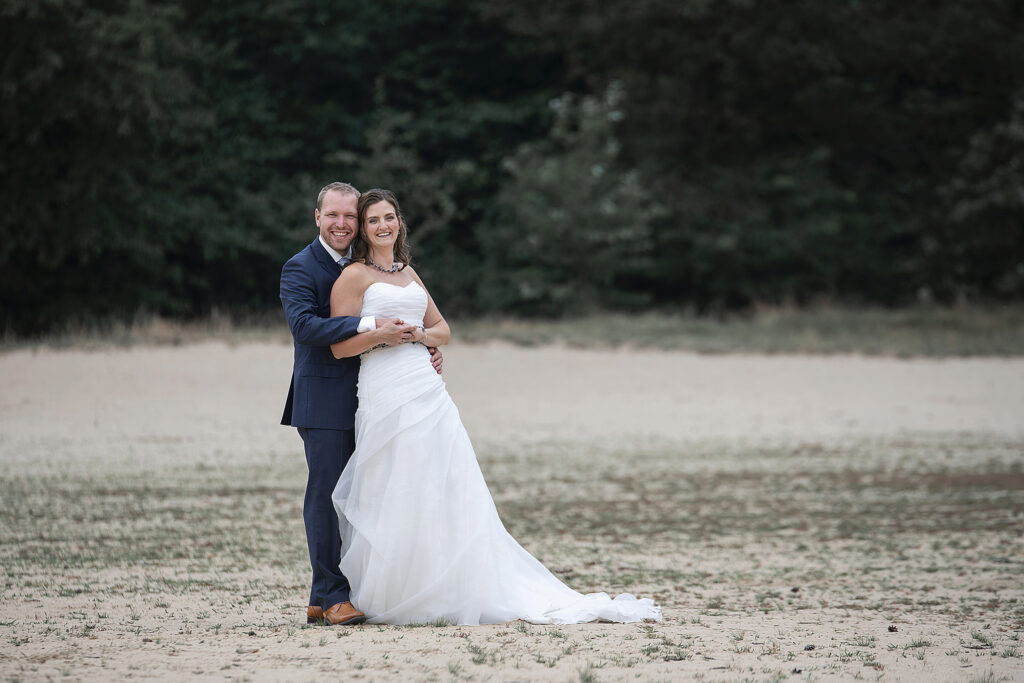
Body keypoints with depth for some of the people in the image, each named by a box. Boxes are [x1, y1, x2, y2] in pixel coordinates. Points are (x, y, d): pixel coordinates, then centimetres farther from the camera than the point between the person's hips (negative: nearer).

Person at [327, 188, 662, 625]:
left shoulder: (408, 273, 20)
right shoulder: (354, 276, 0)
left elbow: (443, 330, 24)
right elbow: (339, 346, -6)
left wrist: (420, 334, 3)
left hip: (428, 392, 6)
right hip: (387, 396, -6)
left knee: (450, 492, 3)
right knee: (397, 496, -5)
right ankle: (382, 600, 5)